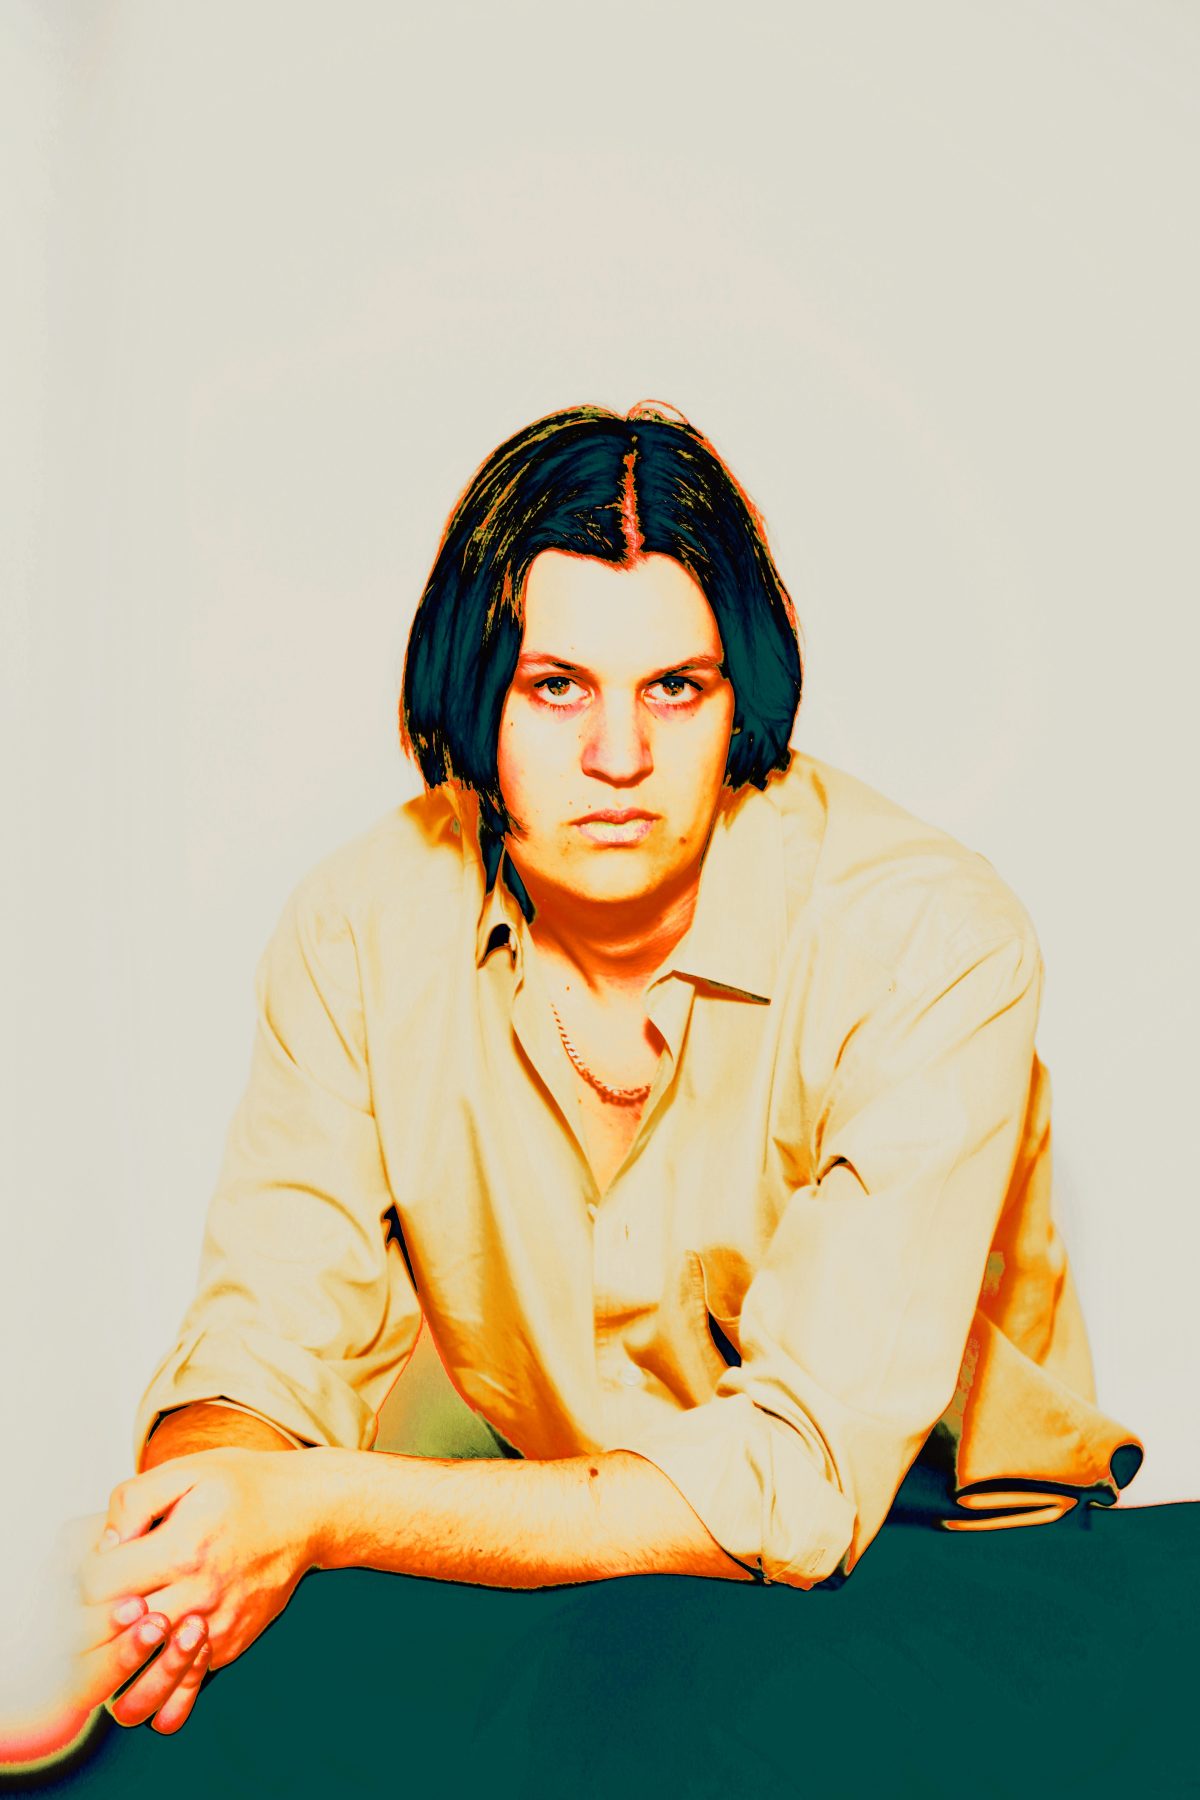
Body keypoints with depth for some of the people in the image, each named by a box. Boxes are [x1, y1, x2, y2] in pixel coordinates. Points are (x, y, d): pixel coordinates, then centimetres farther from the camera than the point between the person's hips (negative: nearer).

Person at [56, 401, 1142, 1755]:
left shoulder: (929, 946, -23)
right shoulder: (364, 925, -10)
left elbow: (804, 1480, -26)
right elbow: (268, 1343, -8)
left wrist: (321, 1515, -33)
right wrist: (162, 1562, -31)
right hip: (560, 1545, 2)